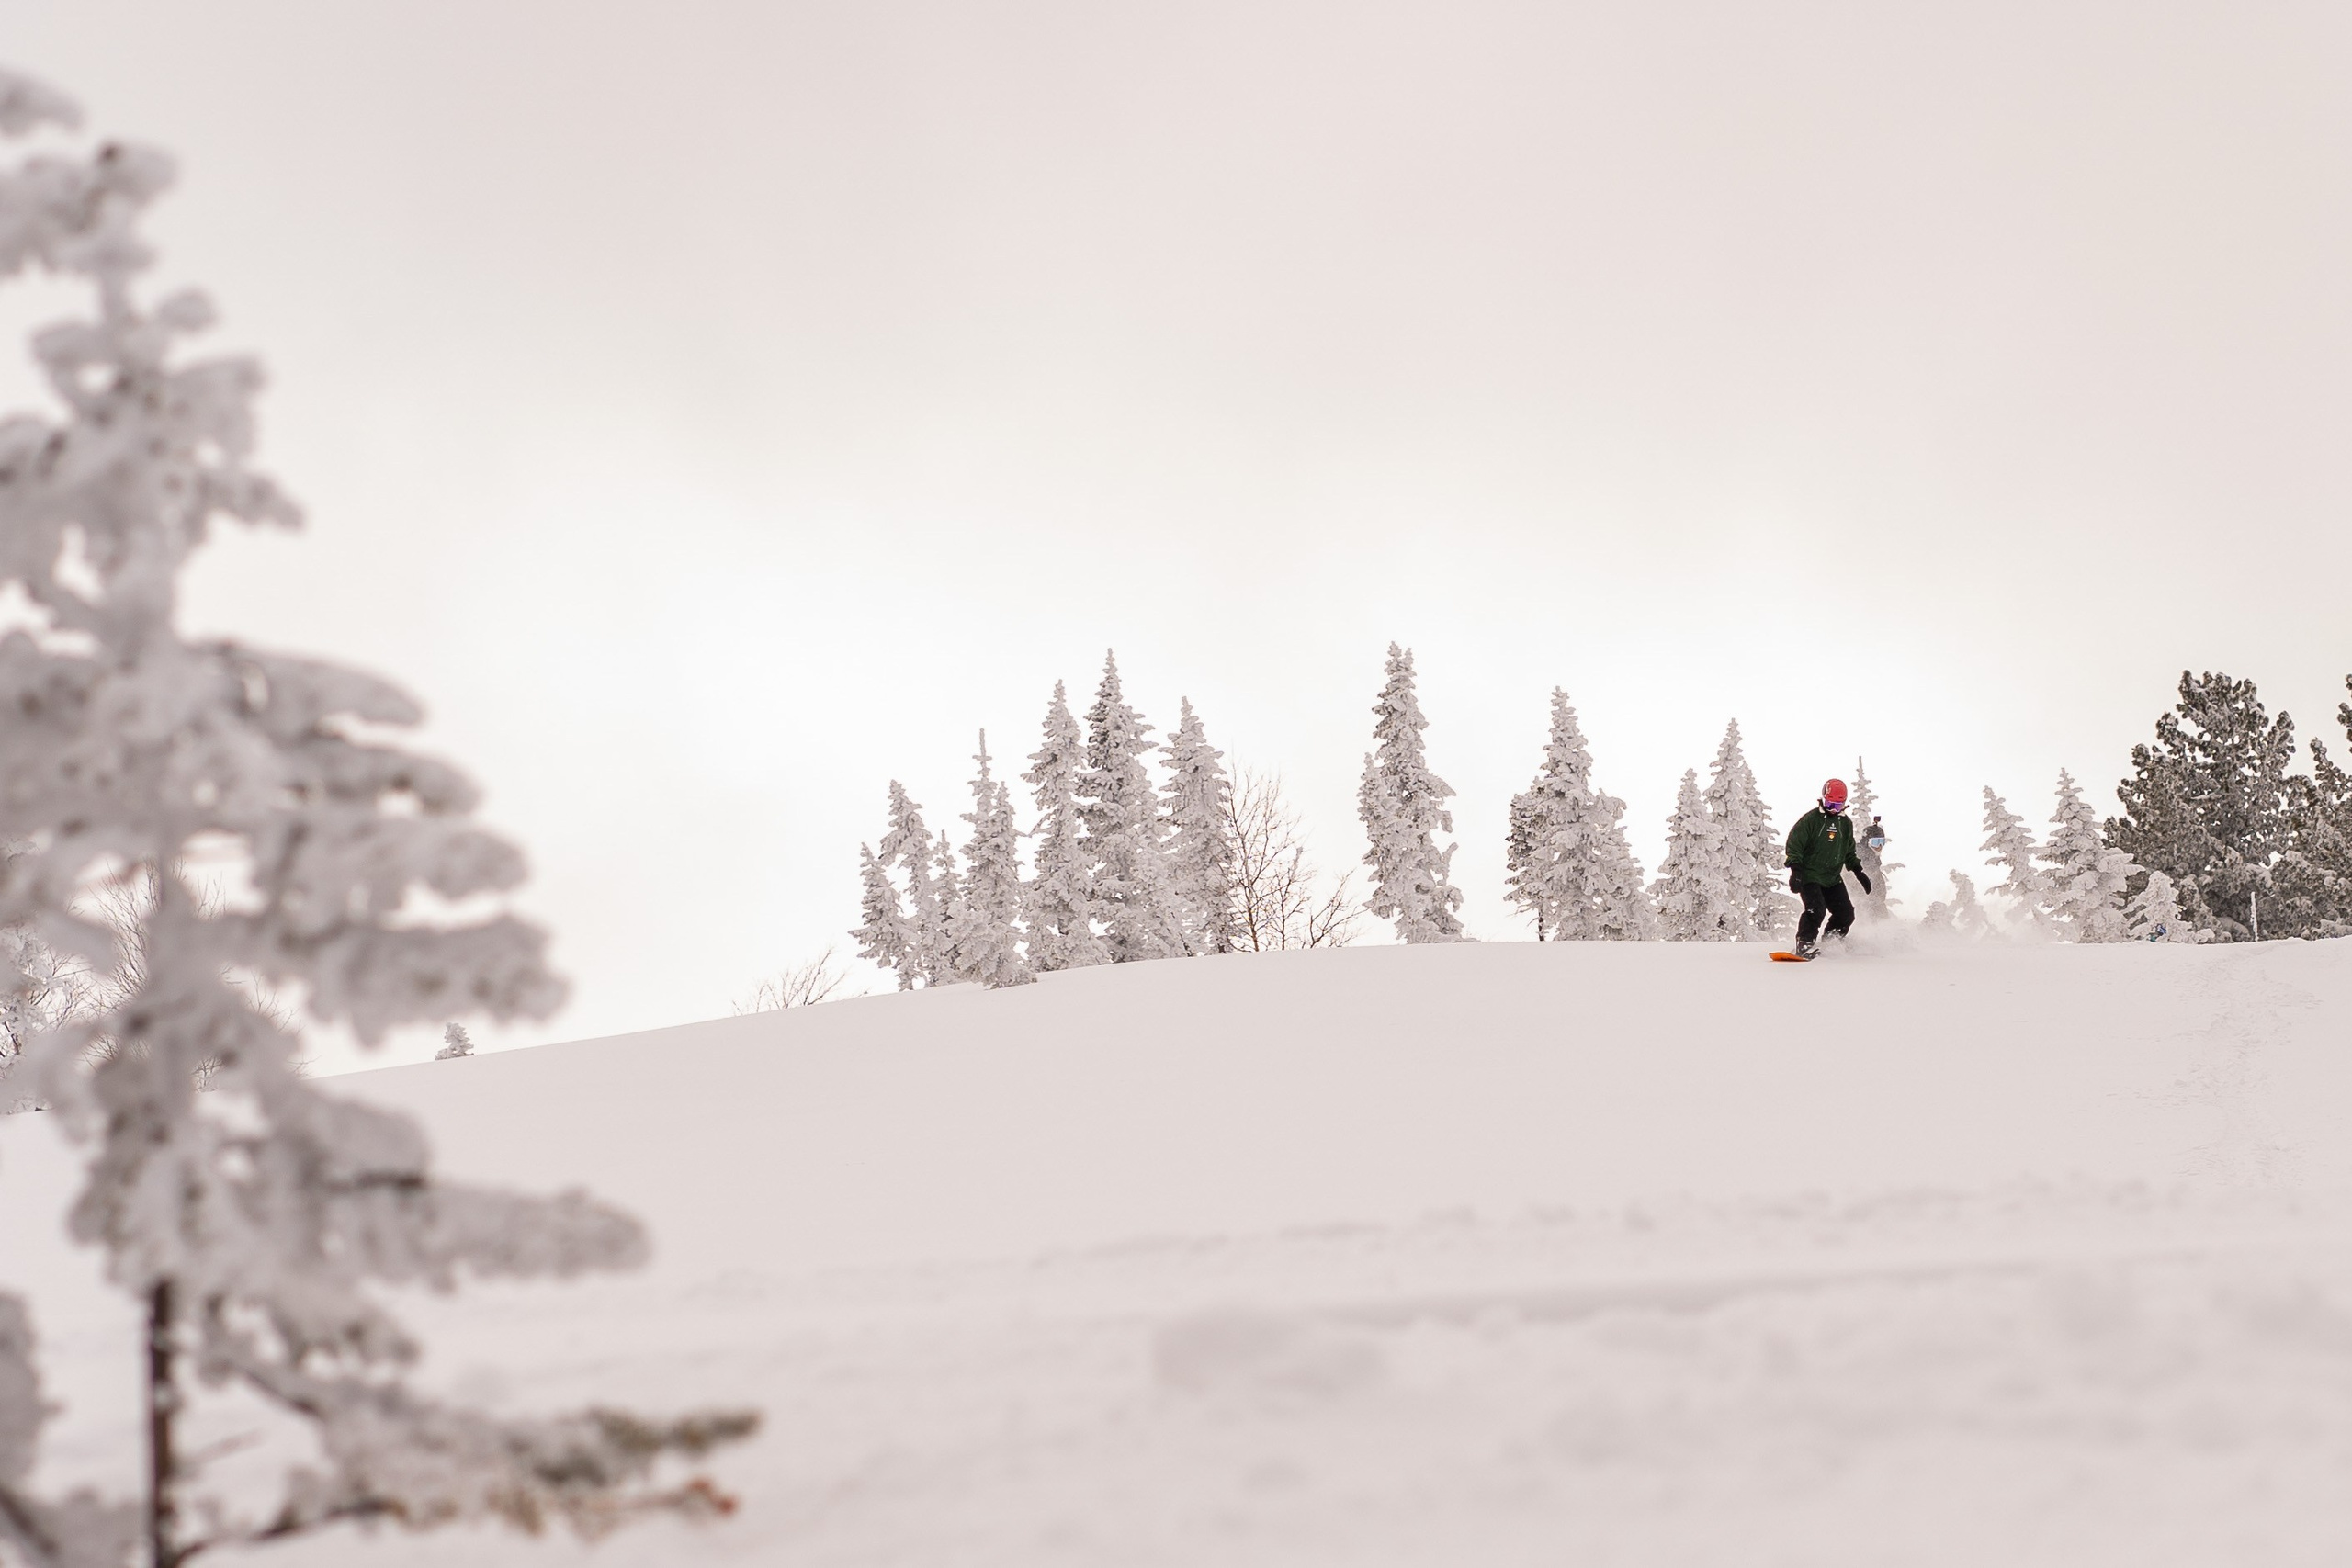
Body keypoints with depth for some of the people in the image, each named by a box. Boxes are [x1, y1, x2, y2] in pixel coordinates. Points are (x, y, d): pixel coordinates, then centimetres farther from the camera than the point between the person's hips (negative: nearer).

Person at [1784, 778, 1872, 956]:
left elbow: (1849, 853, 25)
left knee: (1846, 913, -1)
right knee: (1816, 910, -24)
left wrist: (1859, 871, 17)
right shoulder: (1811, 819, -8)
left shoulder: (1846, 823, 11)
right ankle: (1804, 944, -17)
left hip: (1833, 878, 6)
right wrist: (1795, 869, -19)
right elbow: (1794, 843, -10)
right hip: (1809, 876, -6)